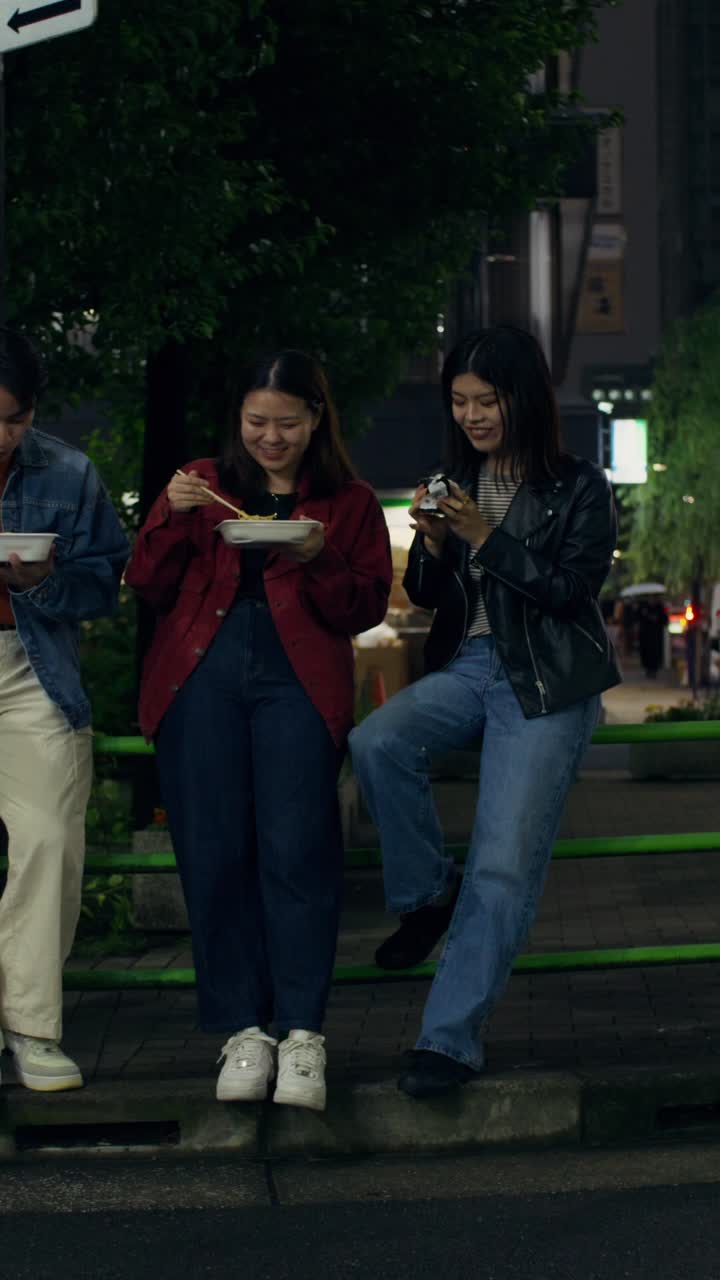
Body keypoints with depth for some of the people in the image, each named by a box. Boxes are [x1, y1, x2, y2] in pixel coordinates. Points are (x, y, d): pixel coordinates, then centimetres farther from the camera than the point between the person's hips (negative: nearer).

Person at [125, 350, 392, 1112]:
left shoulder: (349, 503, 13)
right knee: (213, 853, -2)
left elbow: (365, 611, 6)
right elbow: (149, 587, 11)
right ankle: (243, 1030, 4)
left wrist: (320, 560, -12)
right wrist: (172, 519, -6)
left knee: (296, 849, -11)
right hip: (202, 677, 2)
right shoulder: (203, 486, 16)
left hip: (297, 681, -2)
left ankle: (301, 1034, -7)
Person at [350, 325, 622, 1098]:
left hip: (547, 685, -4)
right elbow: (425, 598, 14)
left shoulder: (577, 489, -3)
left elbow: (571, 590, -11)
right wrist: (433, 547, -8)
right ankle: (426, 897, -7)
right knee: (376, 742, -28)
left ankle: (451, 1038, -8)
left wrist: (487, 539, -17)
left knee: (503, 865, -11)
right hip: (467, 664, 4)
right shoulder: (456, 483, 11)